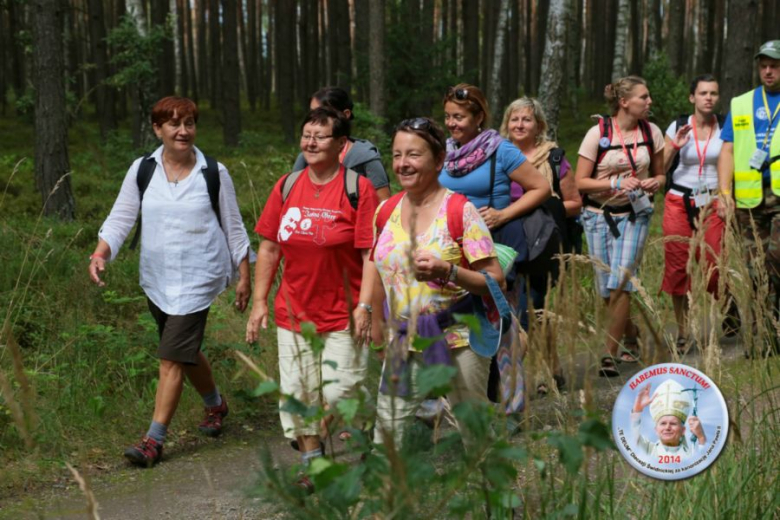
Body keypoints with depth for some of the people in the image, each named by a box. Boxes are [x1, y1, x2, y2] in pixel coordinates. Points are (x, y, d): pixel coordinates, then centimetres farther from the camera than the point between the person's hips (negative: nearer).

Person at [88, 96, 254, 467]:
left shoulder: (214, 173, -3)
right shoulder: (142, 170, 2)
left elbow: (233, 227, 4)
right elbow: (121, 217, 1)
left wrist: (243, 275, 5)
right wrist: (100, 253, -16)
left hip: (197, 280, -4)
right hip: (156, 279, 4)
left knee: (172, 357, -11)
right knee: (185, 350, 18)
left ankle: (154, 439, -7)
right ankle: (215, 404, 43)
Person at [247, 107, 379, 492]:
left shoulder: (358, 188, -8)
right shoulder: (287, 186, 5)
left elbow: (371, 253, -11)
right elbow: (269, 247, 9)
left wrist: (365, 305, -18)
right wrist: (259, 302, 6)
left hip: (343, 316, -4)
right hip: (293, 312, 5)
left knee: (341, 392, -2)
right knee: (298, 392, 10)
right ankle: (312, 465, 26)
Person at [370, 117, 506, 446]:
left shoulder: (460, 210, -9)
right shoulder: (386, 212, 6)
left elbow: (495, 280, -12)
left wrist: (447, 272, -26)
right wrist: (378, 333, 18)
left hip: (455, 344, -4)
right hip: (403, 347, 5)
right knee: (390, 438, 5)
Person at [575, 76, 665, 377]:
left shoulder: (652, 132, 1)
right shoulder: (598, 133, -8)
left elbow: (659, 173, 14)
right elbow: (580, 182, -8)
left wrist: (655, 182, -9)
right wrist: (616, 184, -21)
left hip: (634, 215, 1)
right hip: (599, 215, 0)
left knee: (621, 282, -15)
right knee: (607, 289, 5)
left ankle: (610, 356, -9)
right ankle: (632, 336, 32)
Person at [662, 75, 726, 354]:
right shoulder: (678, 127, 3)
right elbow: (661, 169, 3)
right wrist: (674, 147, -12)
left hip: (712, 203, 0)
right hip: (679, 202, 1)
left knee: (714, 265, -10)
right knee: (678, 267, 0)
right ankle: (682, 333, 11)